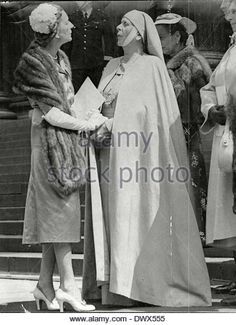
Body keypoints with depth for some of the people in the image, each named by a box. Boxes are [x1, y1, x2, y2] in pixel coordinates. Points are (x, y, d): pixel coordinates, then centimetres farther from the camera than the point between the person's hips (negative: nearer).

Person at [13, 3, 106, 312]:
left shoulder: (61, 59, 14)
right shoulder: (34, 62, -12)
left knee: (55, 212, 8)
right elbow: (50, 113, -15)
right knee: (60, 209, -7)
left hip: (68, 140, 8)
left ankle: (45, 284, 13)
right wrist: (85, 124, -9)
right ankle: (68, 284, -4)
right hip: (50, 140, -8)